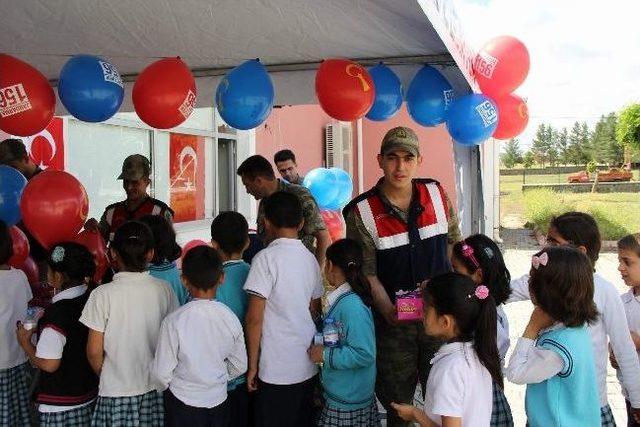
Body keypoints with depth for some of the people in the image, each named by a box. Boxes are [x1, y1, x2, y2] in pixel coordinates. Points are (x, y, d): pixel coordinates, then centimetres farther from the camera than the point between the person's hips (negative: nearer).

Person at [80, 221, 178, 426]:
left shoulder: (103, 295, -14)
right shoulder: (164, 290, -6)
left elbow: (94, 351, -9)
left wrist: (106, 377, 9)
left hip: (116, 393, -2)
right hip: (156, 388, 3)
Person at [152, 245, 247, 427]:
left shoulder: (173, 321, -22)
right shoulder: (230, 318, -12)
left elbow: (161, 373, -14)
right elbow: (240, 366, 0)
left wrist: (166, 388, 8)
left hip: (182, 404, -3)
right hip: (219, 400, 3)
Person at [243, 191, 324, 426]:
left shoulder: (266, 258, -13)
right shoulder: (310, 258, 7)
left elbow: (254, 318, -15)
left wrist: (252, 365, -7)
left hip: (278, 371, -6)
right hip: (309, 366, 6)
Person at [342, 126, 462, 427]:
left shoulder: (436, 194, 0)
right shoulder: (362, 212, -9)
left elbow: (454, 240, 12)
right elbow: (368, 272, -8)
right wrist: (388, 310, -22)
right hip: (393, 316, -2)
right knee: (397, 400, 9)